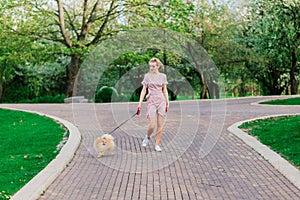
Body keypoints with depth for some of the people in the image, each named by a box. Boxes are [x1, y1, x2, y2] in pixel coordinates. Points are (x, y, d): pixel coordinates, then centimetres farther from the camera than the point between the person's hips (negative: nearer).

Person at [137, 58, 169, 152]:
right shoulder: (147, 76, 3)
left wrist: (167, 102, 9)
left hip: (161, 101, 2)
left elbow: (165, 90, 13)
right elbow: (144, 90, 3)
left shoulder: (163, 76, 7)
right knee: (152, 125, -10)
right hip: (151, 101, -2)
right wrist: (140, 102, -3)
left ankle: (157, 145, 11)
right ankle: (147, 137, 20)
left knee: (160, 125, 1)